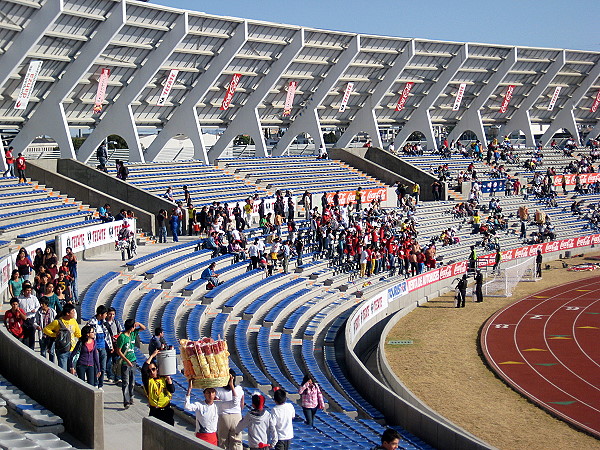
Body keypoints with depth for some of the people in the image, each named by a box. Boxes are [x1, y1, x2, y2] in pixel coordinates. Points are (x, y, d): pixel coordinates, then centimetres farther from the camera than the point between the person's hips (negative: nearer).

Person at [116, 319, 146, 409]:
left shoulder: (133, 334, 5)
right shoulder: (122, 337, -15)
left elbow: (143, 328, 19)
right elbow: (118, 351, -13)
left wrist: (138, 324, -3)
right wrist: (127, 360, -18)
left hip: (133, 361, 7)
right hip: (125, 363, -7)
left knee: (132, 382, 14)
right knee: (126, 383, -7)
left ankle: (131, 398, 27)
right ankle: (126, 402, -10)